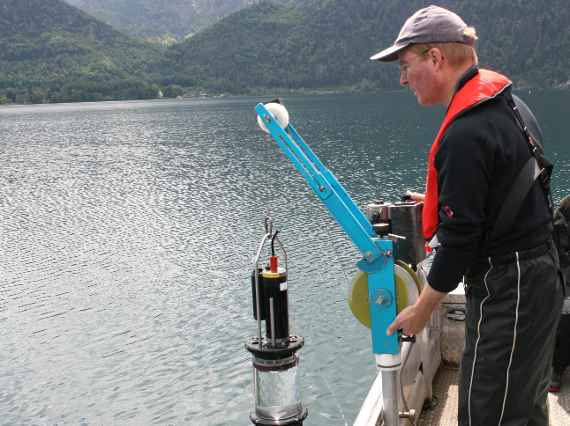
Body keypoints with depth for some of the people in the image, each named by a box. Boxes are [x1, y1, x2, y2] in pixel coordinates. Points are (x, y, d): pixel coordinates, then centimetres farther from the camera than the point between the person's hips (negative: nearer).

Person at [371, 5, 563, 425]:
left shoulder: (465, 135, -24)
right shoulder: (501, 103, 7)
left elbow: (460, 237, -21)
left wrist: (422, 309, -10)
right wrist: (437, 202, 19)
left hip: (507, 292, -10)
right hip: (540, 277, 10)